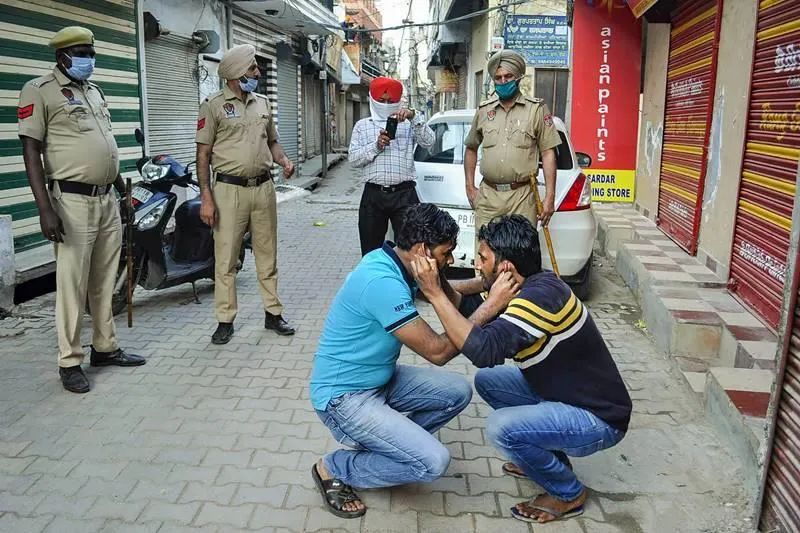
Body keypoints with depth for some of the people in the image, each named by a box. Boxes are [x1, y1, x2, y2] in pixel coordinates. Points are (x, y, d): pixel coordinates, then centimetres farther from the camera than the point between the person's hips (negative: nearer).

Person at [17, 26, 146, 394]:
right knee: (72, 285, -2)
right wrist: (45, 208, -19)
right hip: (73, 202, -7)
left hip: (108, 200, 7)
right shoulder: (39, 90, -5)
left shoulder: (95, 91, 17)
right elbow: (31, 151, -10)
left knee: (105, 282, 12)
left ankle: (105, 348, 23)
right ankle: (69, 362, 7)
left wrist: (122, 187, 23)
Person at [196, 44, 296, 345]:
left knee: (267, 255, 10)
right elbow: (203, 154, -5)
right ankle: (225, 321, 10)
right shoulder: (213, 105, -3)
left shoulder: (262, 103, 13)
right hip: (229, 190, -4)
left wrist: (284, 161, -2)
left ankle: (273, 313, 20)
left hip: (263, 187, 5)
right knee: (226, 258, 0)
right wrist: (206, 198, -12)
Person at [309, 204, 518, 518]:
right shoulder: (382, 282, -31)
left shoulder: (398, 263, -3)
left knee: (458, 393, 5)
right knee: (432, 462, -17)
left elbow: (449, 297, 12)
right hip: (343, 395, -9)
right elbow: (437, 352, -26)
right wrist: (489, 307, -23)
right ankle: (333, 469, 2)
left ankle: (380, 441, 14)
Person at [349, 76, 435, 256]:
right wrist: (376, 146, -11)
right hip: (373, 194, 1)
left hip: (404, 194, -1)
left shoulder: (408, 123, 12)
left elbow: (429, 141, -4)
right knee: (371, 250, 8)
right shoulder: (362, 125, 15)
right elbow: (353, 158, 5)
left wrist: (414, 117, -16)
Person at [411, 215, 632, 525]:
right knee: (487, 380, 8)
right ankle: (547, 459, 21)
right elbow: (472, 319, 7)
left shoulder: (541, 294, -30)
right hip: (563, 394, 9)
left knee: (501, 427, -26)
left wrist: (435, 293, -34)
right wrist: (438, 285, -6)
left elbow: (484, 350, -40)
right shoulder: (526, 288, 0)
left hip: (598, 418, -9)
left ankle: (568, 493, 1)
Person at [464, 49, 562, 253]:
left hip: (522, 197, -3)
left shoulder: (537, 109, 3)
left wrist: (550, 197, -6)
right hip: (487, 195, 3)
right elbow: (471, 149, 22)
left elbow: (548, 153, 0)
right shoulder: (483, 110, 12)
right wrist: (470, 187, 15)